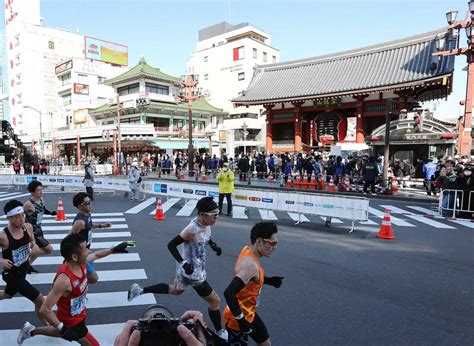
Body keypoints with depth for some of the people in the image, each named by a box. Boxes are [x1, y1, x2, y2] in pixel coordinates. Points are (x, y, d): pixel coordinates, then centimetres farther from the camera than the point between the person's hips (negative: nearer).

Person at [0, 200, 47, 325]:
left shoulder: (28, 227, -12)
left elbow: (33, 243, 7)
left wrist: (35, 248, -13)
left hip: (23, 271, 6)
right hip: (12, 275, -6)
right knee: (40, 301, -6)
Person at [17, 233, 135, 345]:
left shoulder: (80, 262, -18)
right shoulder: (64, 279, -40)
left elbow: (95, 255, 5)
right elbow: (45, 310, -33)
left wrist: (114, 249, 3)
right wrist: (64, 329, -31)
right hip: (72, 322, -8)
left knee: (63, 333, 35)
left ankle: (31, 330, 52)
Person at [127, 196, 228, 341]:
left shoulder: (206, 224, -7)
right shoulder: (192, 230, -32)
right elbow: (171, 245, -26)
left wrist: (213, 245, -1)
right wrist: (183, 263, -32)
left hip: (198, 268, 9)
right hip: (192, 272, -9)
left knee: (175, 290, 33)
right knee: (215, 301, 4)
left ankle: (140, 290, 41)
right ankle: (220, 333, 26)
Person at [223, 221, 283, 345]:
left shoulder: (247, 250, -4)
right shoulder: (250, 264, -32)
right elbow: (229, 293, -37)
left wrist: (269, 280, 1)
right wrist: (241, 319, -28)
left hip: (248, 313, 10)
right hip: (237, 318, -10)